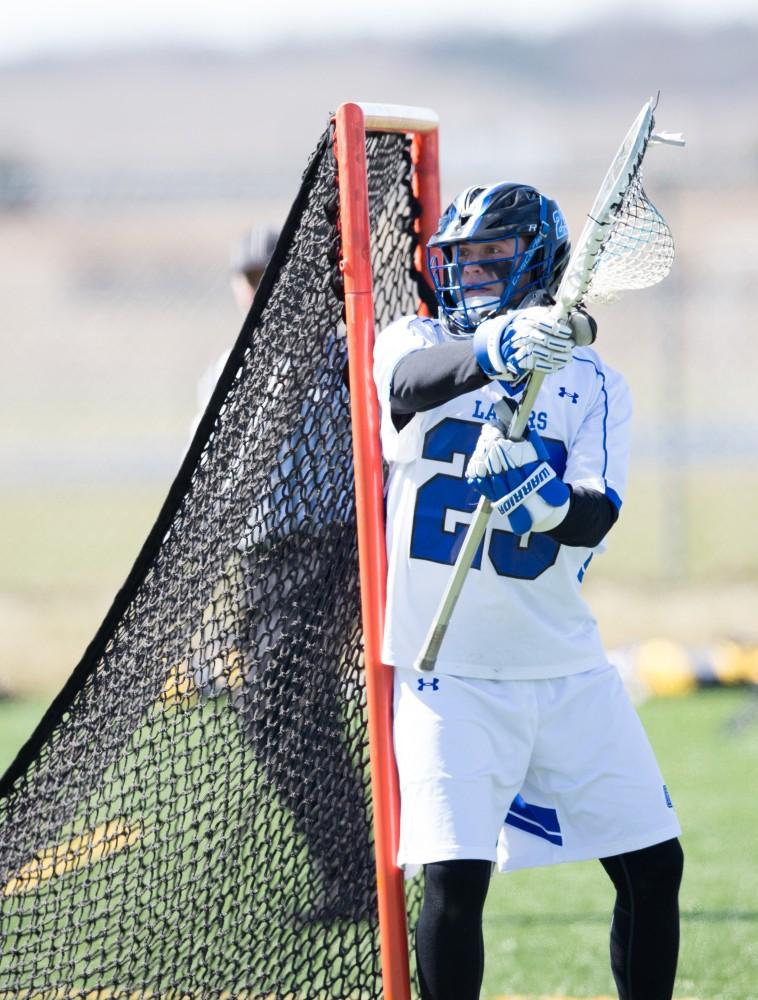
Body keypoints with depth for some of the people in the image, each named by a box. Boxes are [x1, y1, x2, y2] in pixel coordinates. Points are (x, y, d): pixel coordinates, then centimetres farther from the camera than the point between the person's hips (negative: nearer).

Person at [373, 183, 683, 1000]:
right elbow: (412, 384, -25)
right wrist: (496, 352, -46)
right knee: (455, 877, -15)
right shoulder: (416, 343, 1)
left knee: (652, 865, 3)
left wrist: (549, 500, -35)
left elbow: (597, 518, -12)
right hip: (448, 675, -3)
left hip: (566, 670, 3)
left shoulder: (592, 384, 4)